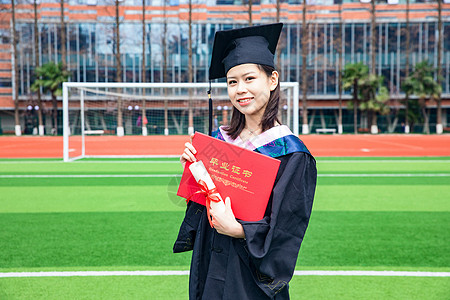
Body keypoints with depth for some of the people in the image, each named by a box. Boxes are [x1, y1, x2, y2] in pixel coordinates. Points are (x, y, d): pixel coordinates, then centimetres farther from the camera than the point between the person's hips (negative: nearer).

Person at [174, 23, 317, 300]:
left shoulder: (291, 155, -14)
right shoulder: (220, 139, 2)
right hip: (209, 268, 5)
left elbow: (286, 231, -14)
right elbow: (201, 205, 8)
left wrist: (238, 230, -26)